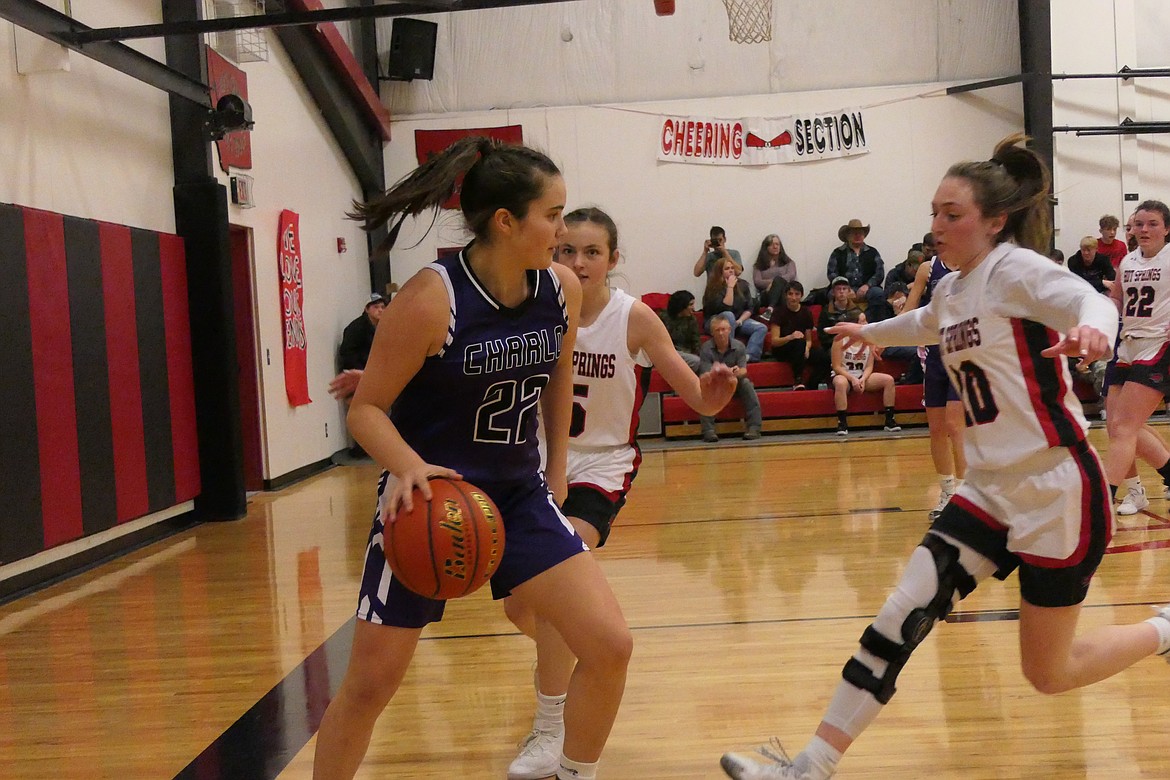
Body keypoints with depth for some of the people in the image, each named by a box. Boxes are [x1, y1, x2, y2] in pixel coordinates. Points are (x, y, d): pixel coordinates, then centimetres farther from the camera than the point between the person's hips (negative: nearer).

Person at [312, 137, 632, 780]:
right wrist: (409, 467, -34)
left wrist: (555, 475, 17)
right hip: (430, 499, -4)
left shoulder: (563, 289, -6)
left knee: (610, 645, -6)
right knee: (368, 686, 3)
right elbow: (366, 407, -15)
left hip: (518, 494, 5)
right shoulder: (432, 298, -22)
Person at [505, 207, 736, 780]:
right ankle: (567, 658, 48)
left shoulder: (634, 319, -16)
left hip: (599, 467, -3)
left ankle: (551, 732, -6)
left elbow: (698, 399, -14)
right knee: (519, 606, 10)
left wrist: (713, 393, -38)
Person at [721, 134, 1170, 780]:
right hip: (993, 489, 7)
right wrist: (870, 332, 50)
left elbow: (1091, 301, -32)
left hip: (1058, 490, -7)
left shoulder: (1015, 268, -13)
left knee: (1047, 675, 3)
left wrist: (1091, 329, -55)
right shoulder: (951, 290, 9)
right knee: (901, 617, -4)